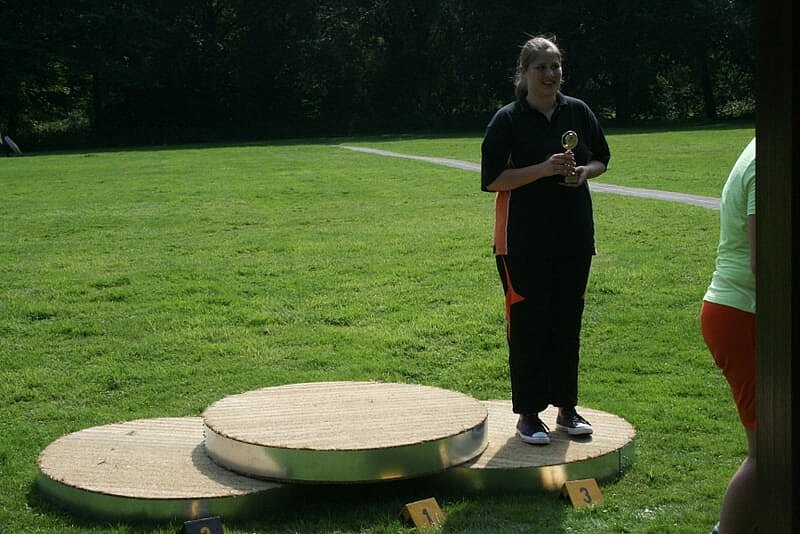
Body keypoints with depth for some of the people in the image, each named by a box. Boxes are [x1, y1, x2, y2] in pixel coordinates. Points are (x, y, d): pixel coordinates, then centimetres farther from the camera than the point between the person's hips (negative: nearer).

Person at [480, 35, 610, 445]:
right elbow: (493, 179, -11)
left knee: (568, 321, 10)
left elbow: (601, 159, 16)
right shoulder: (508, 120, -6)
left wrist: (584, 171, -6)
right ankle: (528, 415, 9)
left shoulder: (578, 112, 6)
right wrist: (544, 169, -20)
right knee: (528, 323, -1)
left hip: (574, 236, 4)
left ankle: (566, 408, 22)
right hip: (523, 239, -4)